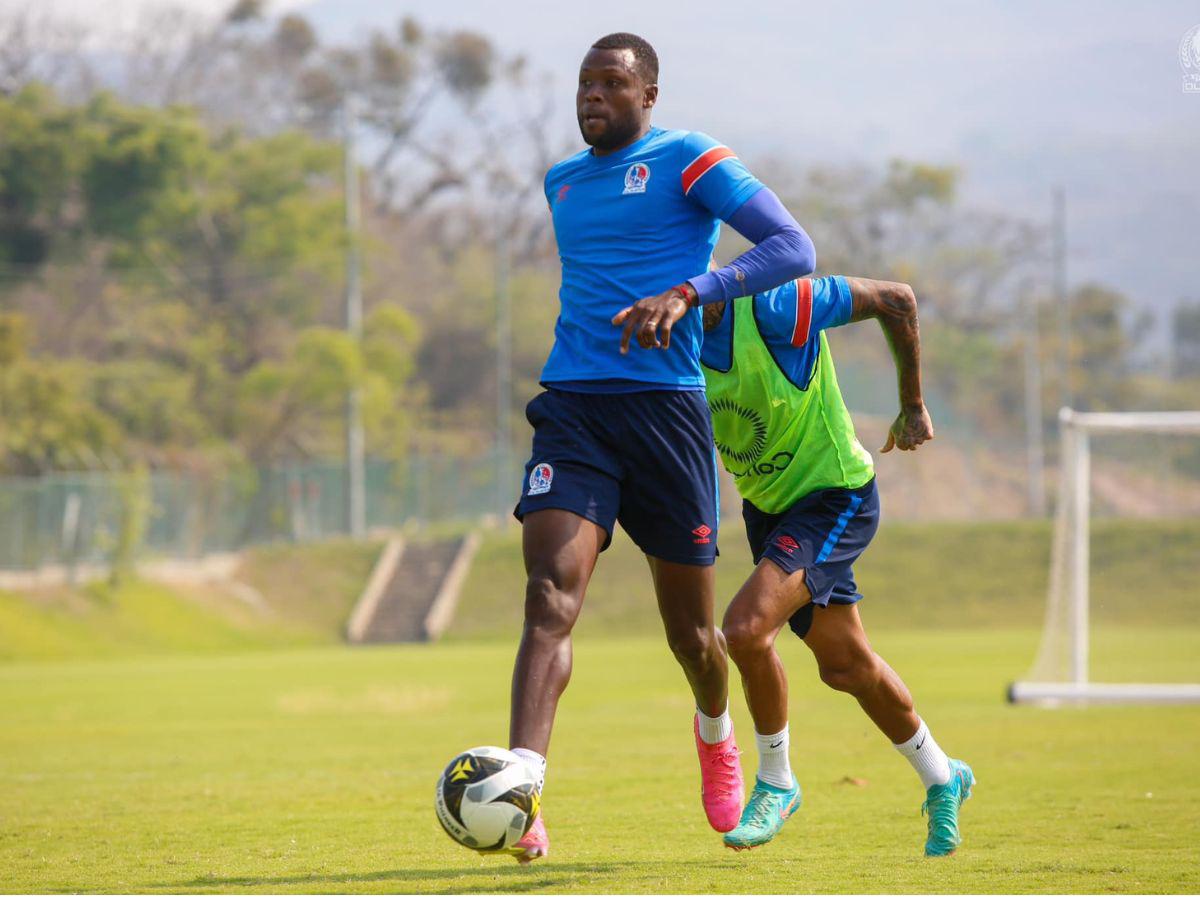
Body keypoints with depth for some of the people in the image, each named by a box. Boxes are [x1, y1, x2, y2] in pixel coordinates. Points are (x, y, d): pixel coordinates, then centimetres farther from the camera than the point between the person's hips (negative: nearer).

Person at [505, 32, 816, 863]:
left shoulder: (688, 161, -1)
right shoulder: (563, 183, 18)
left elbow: (794, 249, -10)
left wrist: (688, 293, -22)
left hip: (665, 409, -3)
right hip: (571, 410, 3)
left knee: (690, 630, 8)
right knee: (550, 599, -18)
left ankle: (716, 736, 43)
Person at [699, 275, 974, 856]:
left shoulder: (772, 308, -27)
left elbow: (896, 301, -17)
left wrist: (913, 407, -6)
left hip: (834, 498, -7)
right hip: (768, 505, 7)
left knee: (746, 627, -24)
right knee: (845, 665, 16)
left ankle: (776, 784, -3)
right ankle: (941, 780, 38)